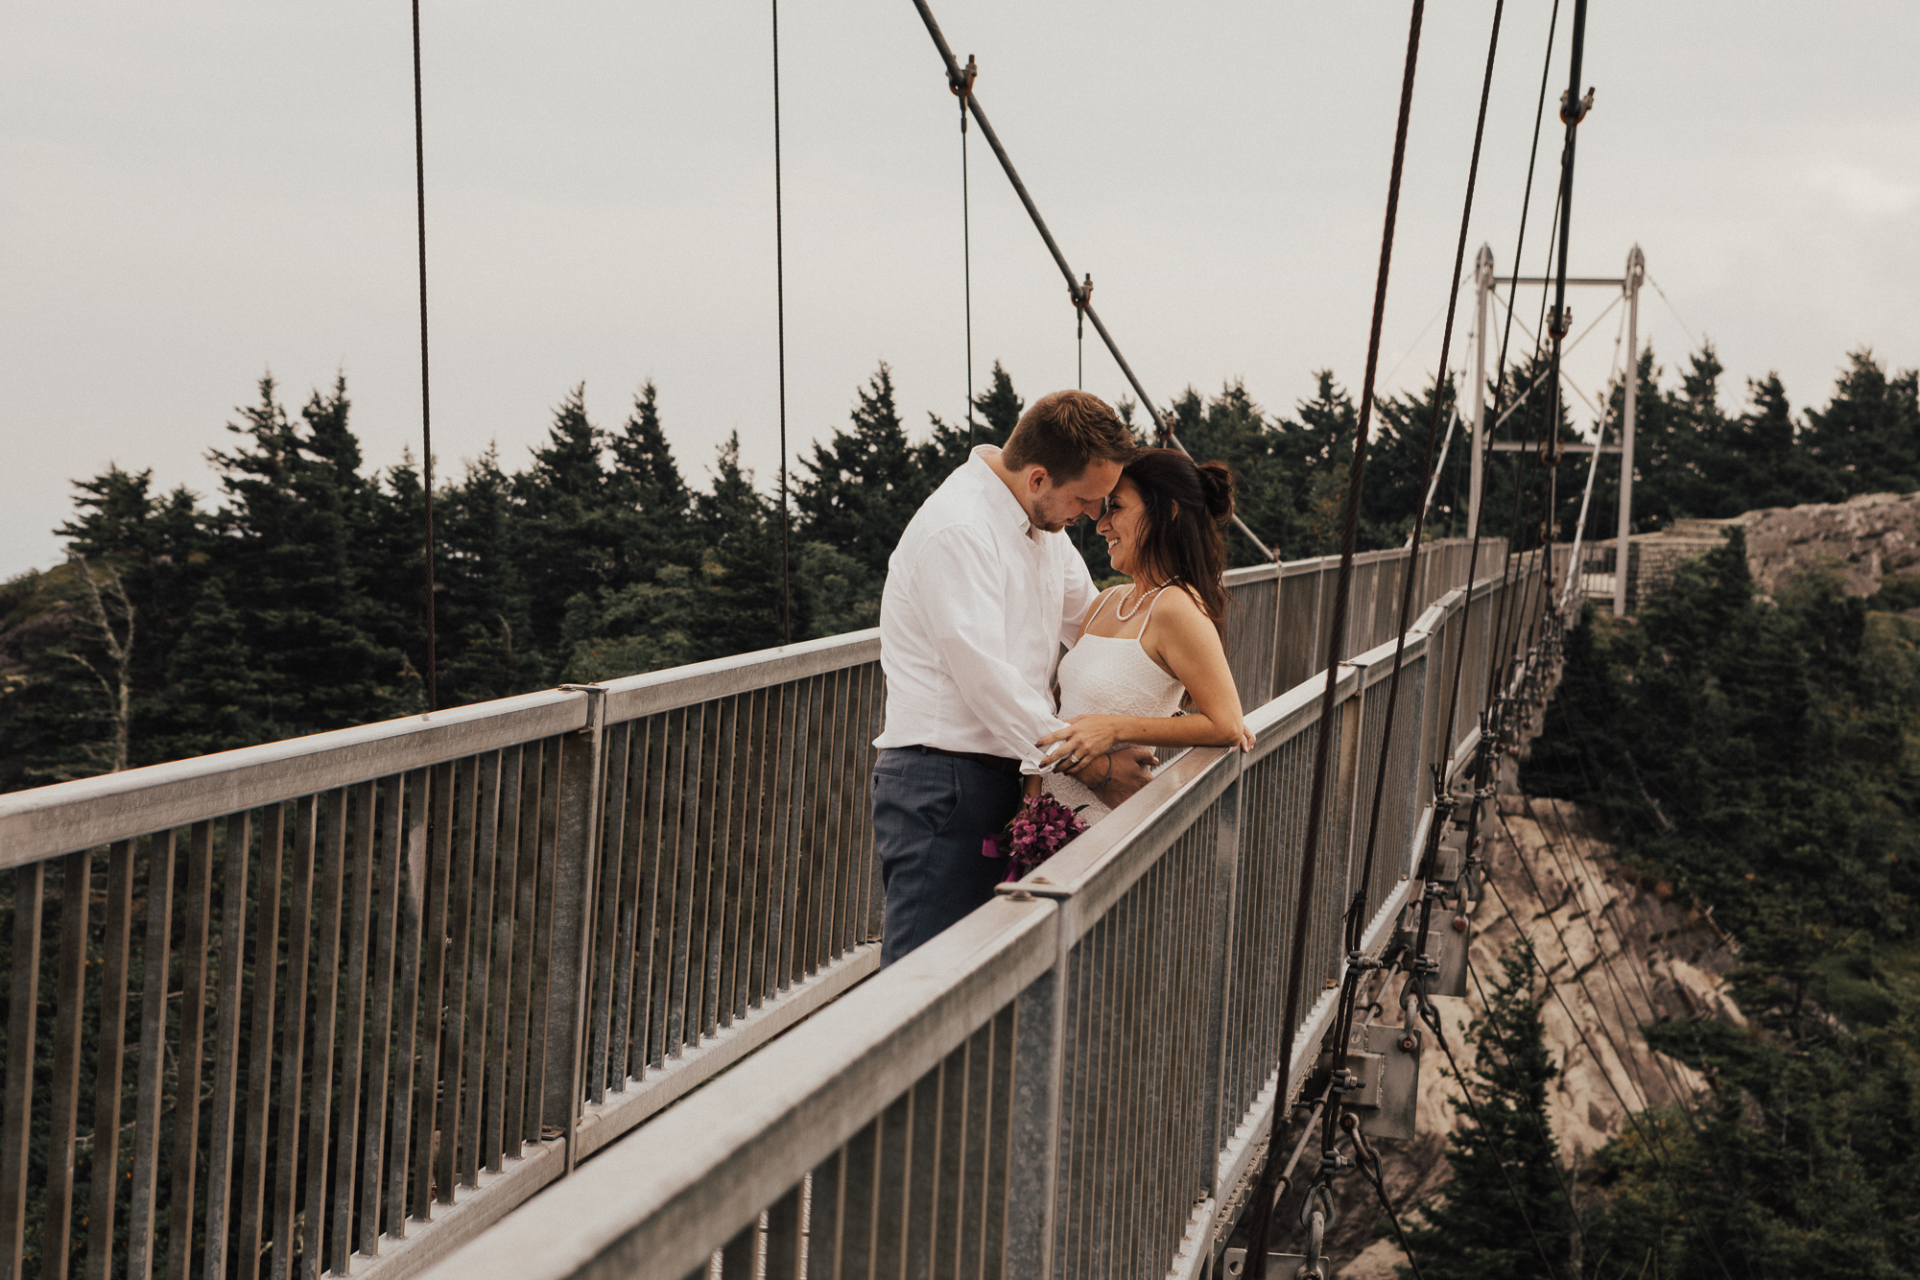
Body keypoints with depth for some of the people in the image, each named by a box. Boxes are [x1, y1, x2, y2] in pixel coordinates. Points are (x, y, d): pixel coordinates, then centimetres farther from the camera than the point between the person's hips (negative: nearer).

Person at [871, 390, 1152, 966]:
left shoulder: (1041, 523, 13)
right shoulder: (957, 530, -18)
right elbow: (985, 679, -21)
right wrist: (1092, 763, -16)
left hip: (998, 781, 10)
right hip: (942, 784, -10)